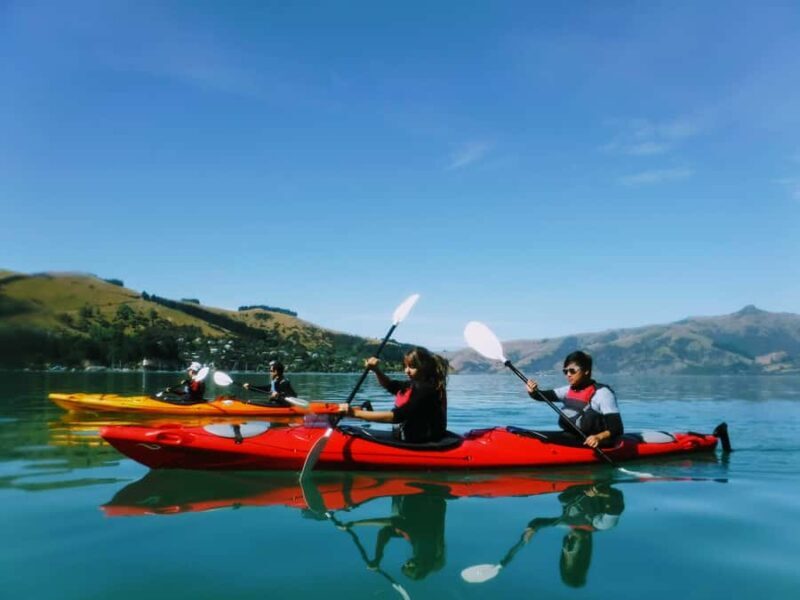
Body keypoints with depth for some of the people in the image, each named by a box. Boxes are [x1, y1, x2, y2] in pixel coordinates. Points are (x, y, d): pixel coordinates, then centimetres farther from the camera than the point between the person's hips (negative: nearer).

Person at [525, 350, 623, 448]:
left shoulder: (603, 393, -11)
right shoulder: (569, 390, 11)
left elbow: (617, 428, -16)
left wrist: (599, 437, -35)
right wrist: (533, 391, -20)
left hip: (592, 445, -6)